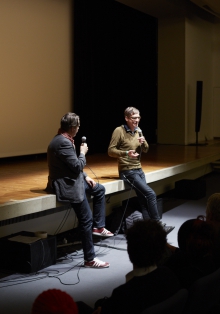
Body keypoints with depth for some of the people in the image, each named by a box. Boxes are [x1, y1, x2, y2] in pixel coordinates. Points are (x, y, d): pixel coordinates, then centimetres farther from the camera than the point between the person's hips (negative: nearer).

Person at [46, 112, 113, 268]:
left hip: (71, 179, 11)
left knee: (100, 189, 20)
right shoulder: (63, 142, -24)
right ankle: (90, 259, 3)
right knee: (86, 220, -6)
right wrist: (83, 152, -6)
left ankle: (98, 226, 22)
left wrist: (85, 176, 11)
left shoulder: (63, 139, 9)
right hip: (66, 185, -11)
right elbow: (77, 166, -23)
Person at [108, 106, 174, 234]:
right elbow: (111, 150, -12)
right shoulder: (119, 131, -10)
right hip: (127, 171, -7)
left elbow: (146, 150, 13)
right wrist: (126, 153, -28)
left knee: (144, 198, 0)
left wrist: (143, 142, -9)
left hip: (139, 170, 7)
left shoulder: (138, 131, 10)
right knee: (151, 194, -15)